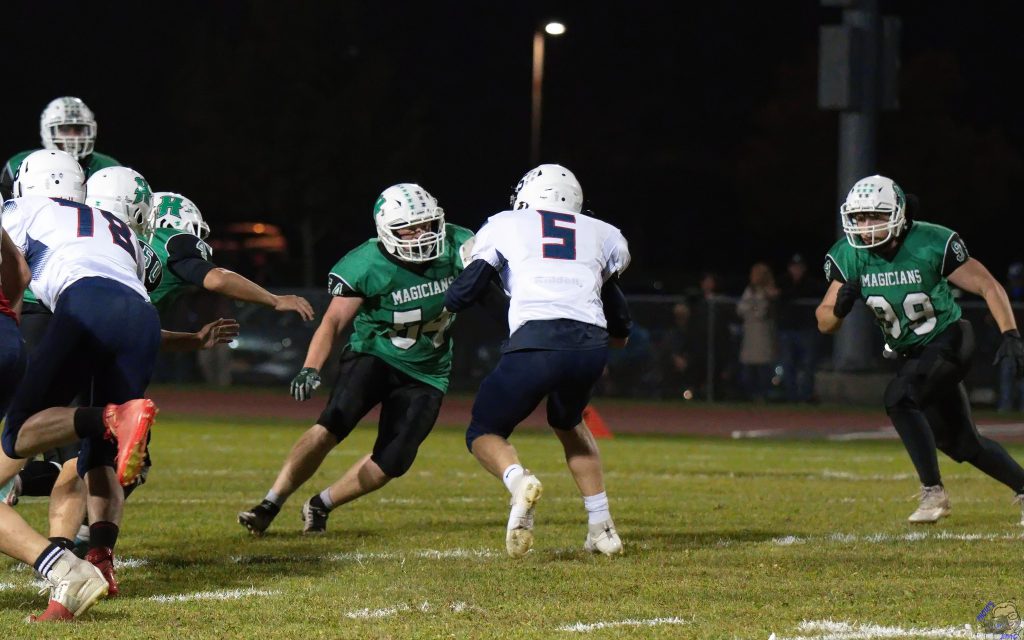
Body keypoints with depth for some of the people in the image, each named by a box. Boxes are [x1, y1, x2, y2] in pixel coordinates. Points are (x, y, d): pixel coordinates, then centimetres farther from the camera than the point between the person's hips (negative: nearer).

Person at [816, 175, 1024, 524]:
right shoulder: (848, 257, -10)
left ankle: (933, 492, -20)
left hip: (948, 339, -6)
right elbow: (825, 322, -6)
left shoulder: (932, 245, -23)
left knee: (899, 399, -29)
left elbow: (988, 286, -18)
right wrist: (840, 307, -30)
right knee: (961, 443, 8)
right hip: (912, 356, 6)